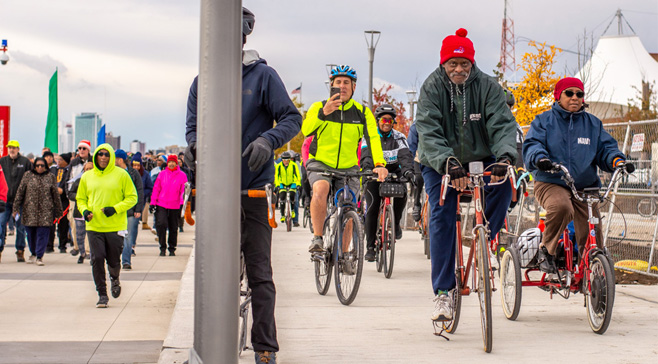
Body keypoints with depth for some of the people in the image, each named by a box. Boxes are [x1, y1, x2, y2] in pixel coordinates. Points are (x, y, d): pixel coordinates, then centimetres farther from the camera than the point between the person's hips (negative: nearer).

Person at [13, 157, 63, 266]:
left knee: (43, 233, -6)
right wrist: (16, 208, 2)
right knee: (30, 233, 8)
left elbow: (56, 195, 10)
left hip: (45, 211, -1)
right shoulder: (28, 175, 6)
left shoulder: (51, 177, 7)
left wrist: (58, 211, 10)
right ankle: (33, 253, 28)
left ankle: (39, 256, 1)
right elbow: (20, 192, 6)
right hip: (30, 210, 1)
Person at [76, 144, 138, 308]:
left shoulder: (121, 175, -2)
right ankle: (102, 294, 3)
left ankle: (115, 278, 40)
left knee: (114, 261, 5)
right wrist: (85, 210, -4)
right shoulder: (87, 176, 7)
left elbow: (132, 197, 0)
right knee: (97, 259, -7)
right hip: (94, 226, 2)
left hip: (115, 226, -2)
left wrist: (115, 209, -14)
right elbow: (80, 198, 17)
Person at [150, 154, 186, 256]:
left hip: (175, 206, 0)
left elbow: (183, 191, 1)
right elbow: (156, 188, 9)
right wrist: (153, 202, 5)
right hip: (161, 205, 0)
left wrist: (182, 204, -9)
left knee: (173, 228, 8)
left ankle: (172, 249, 23)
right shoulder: (162, 174, 7)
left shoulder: (182, 175, 2)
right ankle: (162, 247, -5)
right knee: (161, 223, -16)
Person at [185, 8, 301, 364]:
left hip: (253, 187, -3)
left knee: (259, 271, -1)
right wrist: (193, 145, -12)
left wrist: (267, 140, -22)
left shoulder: (262, 75, 0)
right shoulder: (202, 81, 10)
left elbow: (291, 117, -3)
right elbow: (193, 125, 11)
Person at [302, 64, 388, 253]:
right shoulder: (319, 107, -5)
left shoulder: (362, 112, -1)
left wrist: (380, 164, -33)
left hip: (349, 167, 2)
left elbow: (373, 138, -15)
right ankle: (317, 239, -23)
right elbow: (306, 130, -23)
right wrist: (324, 113, -41)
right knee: (321, 189, -32)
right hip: (320, 164, -2)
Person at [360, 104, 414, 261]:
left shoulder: (399, 137, -3)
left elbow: (406, 155, -17)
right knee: (372, 207, -15)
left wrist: (408, 170, -38)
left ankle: (396, 223, -2)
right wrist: (369, 168, -43)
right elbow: (366, 156, -22)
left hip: (394, 172, 1)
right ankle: (370, 247, -8)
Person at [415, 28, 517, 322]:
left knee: (503, 186, -28)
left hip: (479, 160, 2)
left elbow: (502, 124, -19)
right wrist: (447, 162, -44)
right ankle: (442, 293, -13)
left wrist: (505, 156, -40)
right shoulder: (432, 87, -13)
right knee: (442, 216, -16)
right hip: (439, 164, -2)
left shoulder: (487, 86, -9)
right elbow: (429, 132, -25)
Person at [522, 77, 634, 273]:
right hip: (550, 183, -3)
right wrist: (539, 158, -30)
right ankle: (546, 250, -15)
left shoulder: (593, 123, 15)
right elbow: (532, 144, -7)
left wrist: (618, 161, -13)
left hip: (585, 187, 4)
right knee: (561, 206, -37)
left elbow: (606, 148, 10)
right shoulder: (544, 121, 6)